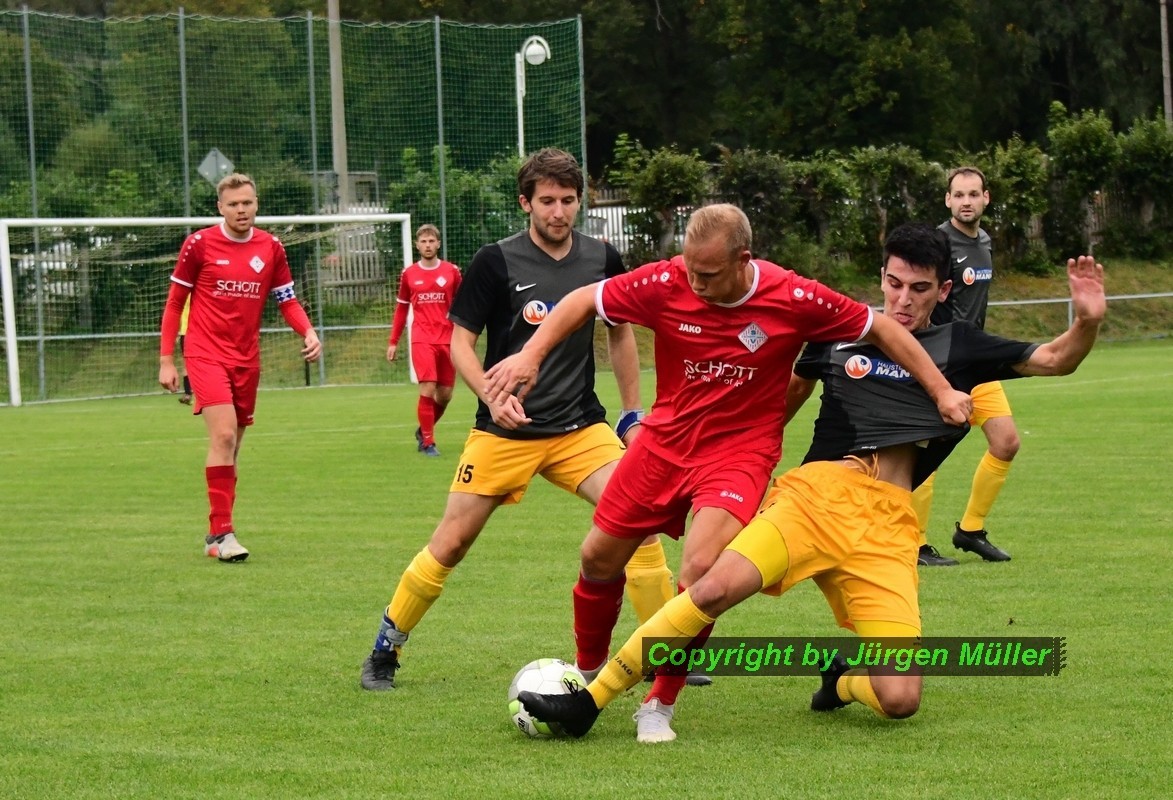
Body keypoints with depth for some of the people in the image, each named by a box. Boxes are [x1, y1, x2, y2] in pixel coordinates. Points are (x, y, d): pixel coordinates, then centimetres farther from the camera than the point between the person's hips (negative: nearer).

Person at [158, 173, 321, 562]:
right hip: (205, 352, -4)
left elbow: (287, 301, 11)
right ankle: (221, 531, -19)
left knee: (231, 446, 9)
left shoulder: (270, 248, 5)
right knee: (223, 435, -21)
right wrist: (166, 360, -1)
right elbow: (174, 302, 2)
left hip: (247, 358, 4)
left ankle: (217, 533, 19)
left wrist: (308, 333, -9)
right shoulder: (199, 244, -5)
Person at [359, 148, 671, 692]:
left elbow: (620, 334, 16)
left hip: (580, 427, 2)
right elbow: (460, 342, -5)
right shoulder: (496, 262, -9)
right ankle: (384, 652, 16)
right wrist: (493, 397, -21)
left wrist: (632, 414, 14)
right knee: (450, 544, -1)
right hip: (505, 431, -2)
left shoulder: (602, 260, 1)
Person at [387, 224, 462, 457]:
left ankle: (423, 431, 30)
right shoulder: (409, 274, 5)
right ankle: (428, 443, -4)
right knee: (428, 389, -14)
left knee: (445, 394, 5)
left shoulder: (451, 271, 4)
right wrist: (393, 342, 9)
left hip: (447, 340, 2)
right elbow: (401, 309, 13)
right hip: (422, 340, -2)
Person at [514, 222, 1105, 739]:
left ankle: (842, 680, 22)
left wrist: (1087, 323, -2)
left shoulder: (958, 347, 14)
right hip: (815, 491, 0)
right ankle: (588, 703, -22)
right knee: (715, 588, -29)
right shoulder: (841, 331, 15)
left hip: (887, 525, 0)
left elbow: (1052, 361, 17)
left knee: (899, 700, -16)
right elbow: (784, 400, 30)